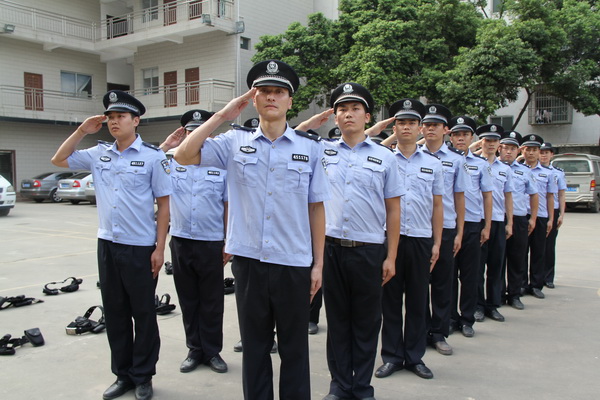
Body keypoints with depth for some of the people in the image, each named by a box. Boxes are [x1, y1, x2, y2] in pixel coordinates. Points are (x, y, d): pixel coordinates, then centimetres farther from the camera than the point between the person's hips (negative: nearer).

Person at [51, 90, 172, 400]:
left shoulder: (153, 156, -6)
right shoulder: (98, 153, 7)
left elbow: (163, 204, -6)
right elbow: (59, 160, 17)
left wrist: (159, 248, -10)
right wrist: (82, 131, 6)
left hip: (140, 248, -5)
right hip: (107, 245, 5)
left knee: (143, 314, 7)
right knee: (115, 313, 14)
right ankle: (122, 375, 28)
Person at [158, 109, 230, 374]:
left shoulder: (221, 165, 0)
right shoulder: (172, 162, 6)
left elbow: (228, 206, 3)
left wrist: (229, 242, 1)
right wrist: (166, 146, -4)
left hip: (212, 243, -2)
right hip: (180, 241, 2)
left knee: (212, 301, 8)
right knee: (188, 300, 12)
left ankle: (212, 352, 22)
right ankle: (194, 350, 26)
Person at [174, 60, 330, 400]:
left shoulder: (310, 147, 2)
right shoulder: (235, 142, 3)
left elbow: (316, 207, 2)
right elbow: (184, 156, -6)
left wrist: (318, 264, 1)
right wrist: (223, 115, -2)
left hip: (294, 262, -1)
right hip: (249, 259, 1)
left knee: (294, 347, 13)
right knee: (254, 344, 16)